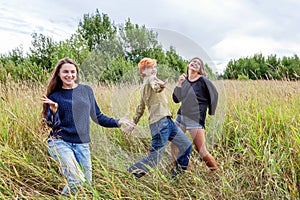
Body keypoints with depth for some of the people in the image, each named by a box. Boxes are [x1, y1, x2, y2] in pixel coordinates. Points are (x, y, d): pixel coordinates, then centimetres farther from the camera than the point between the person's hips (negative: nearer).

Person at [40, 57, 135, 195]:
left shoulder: (86, 90, 7)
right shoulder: (54, 95, 0)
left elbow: (97, 117, 13)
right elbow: (52, 125, -6)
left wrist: (118, 122, 3)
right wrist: (53, 111, -24)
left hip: (82, 144, 4)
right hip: (60, 142, -3)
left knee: (87, 184, 5)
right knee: (76, 181, -18)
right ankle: (64, 196, 11)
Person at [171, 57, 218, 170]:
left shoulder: (203, 80, -7)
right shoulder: (184, 80, 7)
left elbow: (214, 95, 4)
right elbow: (176, 99, 4)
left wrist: (210, 112, 9)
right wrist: (179, 84, -8)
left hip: (196, 118, -6)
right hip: (181, 115, 6)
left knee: (201, 150, -6)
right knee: (173, 145, 7)